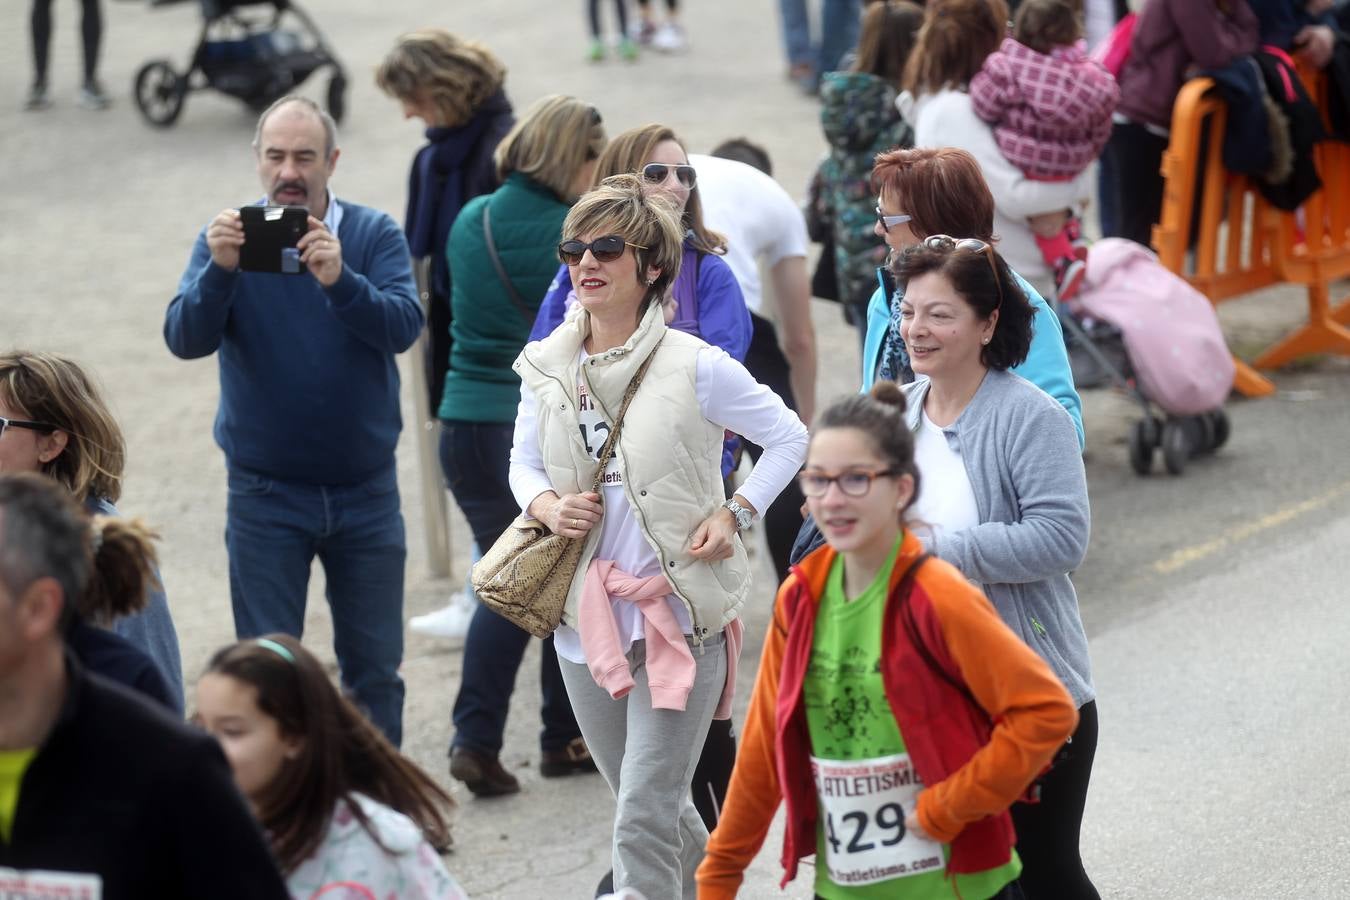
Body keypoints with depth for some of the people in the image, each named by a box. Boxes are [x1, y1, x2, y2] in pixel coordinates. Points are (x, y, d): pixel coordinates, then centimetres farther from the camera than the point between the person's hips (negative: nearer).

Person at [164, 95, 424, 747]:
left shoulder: (375, 235, -4)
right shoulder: (226, 239, -5)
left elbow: (403, 327, -19)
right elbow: (185, 340, -17)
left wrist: (339, 280, -38)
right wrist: (219, 271, -36)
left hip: (366, 490, 1)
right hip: (265, 492, -1)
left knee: (375, 667, 10)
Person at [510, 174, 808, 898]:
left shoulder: (695, 367, -9)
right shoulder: (546, 369, 3)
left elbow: (789, 437, 2)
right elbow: (523, 463, 16)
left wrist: (736, 515, -9)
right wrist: (547, 505, -6)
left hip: (679, 615, -5)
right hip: (586, 618, 5)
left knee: (643, 821, -12)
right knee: (653, 808, 18)